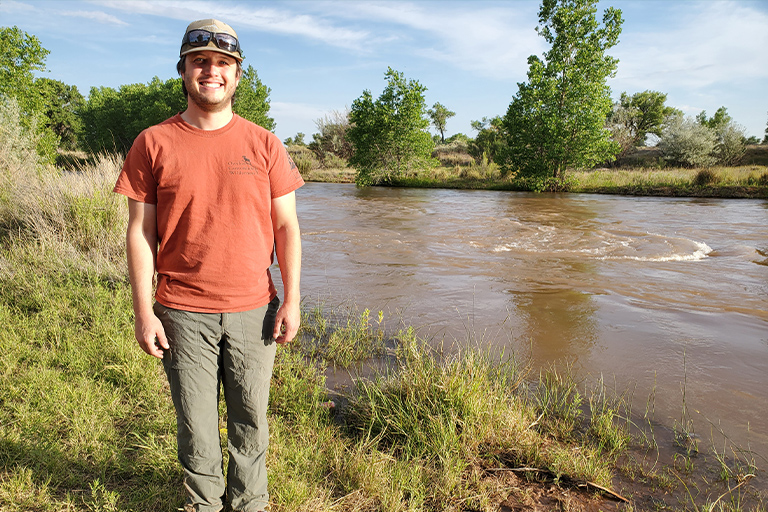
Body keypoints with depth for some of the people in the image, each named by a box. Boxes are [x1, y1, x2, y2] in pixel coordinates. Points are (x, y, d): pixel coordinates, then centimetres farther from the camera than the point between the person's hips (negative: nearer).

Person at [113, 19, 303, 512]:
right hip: (183, 313, 0)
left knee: (250, 422, 13)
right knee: (196, 424, 13)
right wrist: (143, 312, -3)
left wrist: (292, 301, -3)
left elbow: (286, 226, 2)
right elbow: (140, 232, 1)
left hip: (253, 310, 1)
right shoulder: (154, 143, 1)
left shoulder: (263, 143, 3)